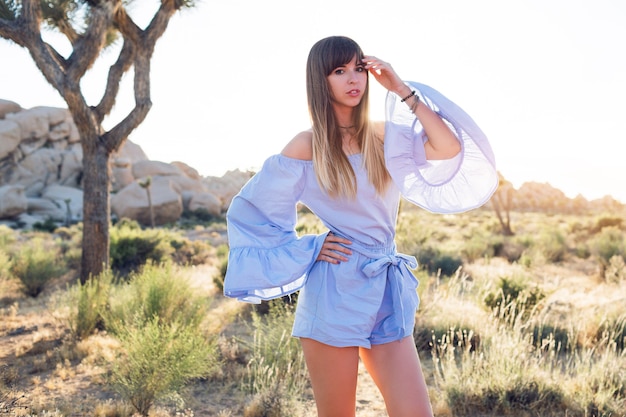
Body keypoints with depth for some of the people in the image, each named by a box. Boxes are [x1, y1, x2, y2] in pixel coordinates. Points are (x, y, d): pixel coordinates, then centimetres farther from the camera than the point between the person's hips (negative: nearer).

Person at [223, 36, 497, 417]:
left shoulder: (383, 137, 8)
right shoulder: (308, 145, -3)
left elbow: (449, 150, -10)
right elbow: (249, 211, 1)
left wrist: (403, 90, -7)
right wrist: (305, 250, -3)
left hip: (387, 294, 4)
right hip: (334, 295, -3)